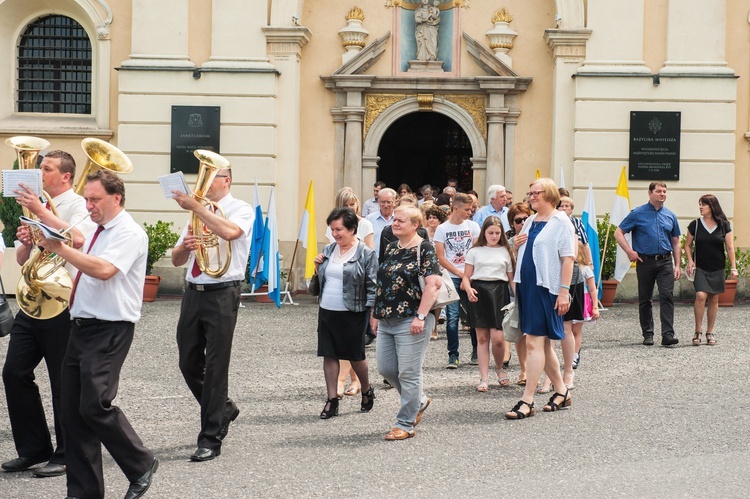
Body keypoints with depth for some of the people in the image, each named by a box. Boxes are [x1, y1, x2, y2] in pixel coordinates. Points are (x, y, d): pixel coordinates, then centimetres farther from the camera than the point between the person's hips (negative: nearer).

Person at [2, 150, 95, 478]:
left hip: (63, 304, -8)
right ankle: (33, 448, 17)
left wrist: (40, 212, -25)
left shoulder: (77, 205, -6)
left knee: (64, 382, 0)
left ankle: (66, 455, 12)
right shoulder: (37, 207, 17)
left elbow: (78, 238, -29)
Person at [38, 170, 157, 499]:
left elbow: (103, 269, -26)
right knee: (72, 409, 6)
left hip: (109, 332, -9)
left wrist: (60, 248, -23)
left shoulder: (129, 233, -11)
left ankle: (142, 465, 6)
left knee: (95, 406, -15)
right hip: (82, 326, 9)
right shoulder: (99, 231, 17)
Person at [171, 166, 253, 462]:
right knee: (188, 364, 10)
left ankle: (211, 439, 2)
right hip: (193, 292, 7)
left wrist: (196, 207, -23)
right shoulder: (198, 212, 16)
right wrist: (184, 246, -7)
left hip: (222, 294, -7)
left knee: (215, 367, -5)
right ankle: (223, 409, 34)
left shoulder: (241, 210, -2)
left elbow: (229, 231, -27)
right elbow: (176, 260, 15)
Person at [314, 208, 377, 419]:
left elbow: (372, 286, -8)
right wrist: (318, 266, 0)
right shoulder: (328, 250, 9)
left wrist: (372, 312, -13)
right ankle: (332, 400, 11)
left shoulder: (365, 254, -8)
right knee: (329, 355, 5)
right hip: (327, 312, 5)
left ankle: (367, 391, 32)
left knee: (355, 356, 8)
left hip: (352, 314, -5)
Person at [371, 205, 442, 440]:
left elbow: (434, 284, -16)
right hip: (387, 321, 8)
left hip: (411, 322, -8)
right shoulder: (391, 249, 15)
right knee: (386, 368, 9)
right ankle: (419, 400, 32)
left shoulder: (424, 249, -8)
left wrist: (420, 317, -21)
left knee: (408, 372, -3)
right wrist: (376, 314, 16)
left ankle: (405, 424, 6)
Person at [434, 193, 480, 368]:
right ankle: (453, 355, 0)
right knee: (452, 317, -5)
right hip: (451, 278, -2)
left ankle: (477, 350, 18)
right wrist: (460, 273, -8)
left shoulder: (472, 226, 8)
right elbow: (440, 258, -1)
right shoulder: (442, 229, 3)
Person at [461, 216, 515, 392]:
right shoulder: (475, 251, 10)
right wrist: (469, 290, -12)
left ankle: (499, 367, 20)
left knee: (497, 338, -9)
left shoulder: (505, 251, 11)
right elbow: (466, 277, 8)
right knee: (482, 337, 1)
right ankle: (484, 378, 7)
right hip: (479, 292, 0)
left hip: (499, 292, 0)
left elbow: (512, 277, 10)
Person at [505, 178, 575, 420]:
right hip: (526, 286, 8)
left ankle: (527, 401, -10)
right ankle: (561, 391, 26)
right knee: (543, 342, 13)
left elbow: (568, 258, -12)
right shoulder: (530, 222, 16)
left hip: (546, 288, -8)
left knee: (534, 342, -11)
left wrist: (564, 291, -17)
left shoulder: (560, 222, -7)